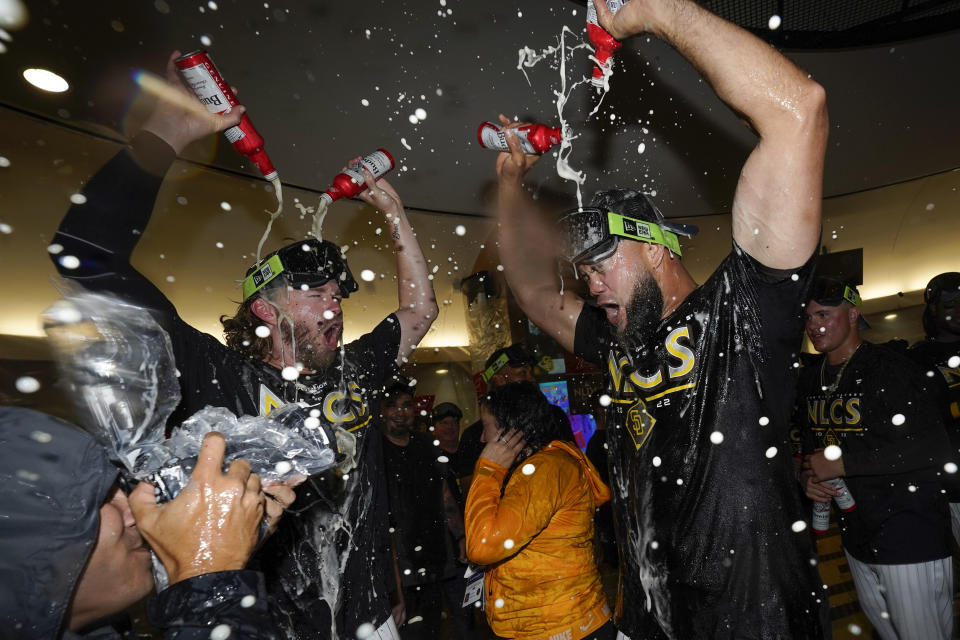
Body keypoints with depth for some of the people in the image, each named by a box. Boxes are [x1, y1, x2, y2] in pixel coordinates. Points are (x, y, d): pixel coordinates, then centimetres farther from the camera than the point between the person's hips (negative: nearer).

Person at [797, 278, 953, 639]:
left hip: (909, 537, -7)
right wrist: (807, 476, -3)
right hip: (856, 535, 7)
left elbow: (933, 445, -21)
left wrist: (844, 463, -24)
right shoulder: (809, 379, 6)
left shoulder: (887, 368, -16)